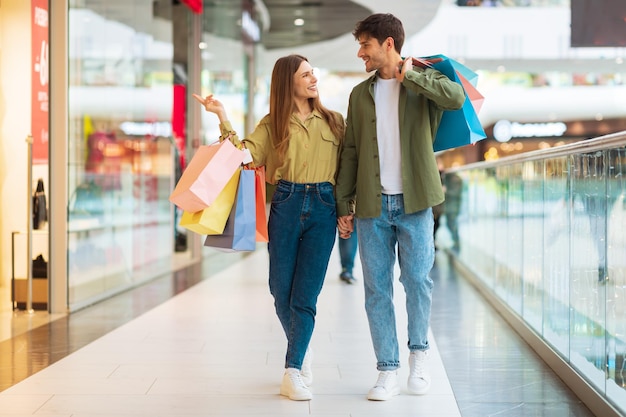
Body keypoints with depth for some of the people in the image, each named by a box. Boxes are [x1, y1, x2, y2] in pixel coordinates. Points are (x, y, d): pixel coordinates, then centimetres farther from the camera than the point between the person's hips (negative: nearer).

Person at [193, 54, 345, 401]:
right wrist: (223, 118, -11)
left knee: (305, 295, -5)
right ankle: (301, 350, 29)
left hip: (323, 209, 0)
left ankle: (292, 372, -1)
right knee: (281, 292, 4)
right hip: (285, 206, 1)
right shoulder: (272, 124, 8)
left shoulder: (334, 121, 11)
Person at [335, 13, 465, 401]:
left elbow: (456, 97, -21)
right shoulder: (361, 94, 13)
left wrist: (410, 75, -15)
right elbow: (351, 152, 12)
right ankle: (388, 372, 9)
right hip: (372, 206, 3)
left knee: (418, 281, -1)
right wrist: (344, 205, 7)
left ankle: (419, 354, 22)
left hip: (413, 202, -3)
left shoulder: (424, 82, 3)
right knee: (377, 289, 2)